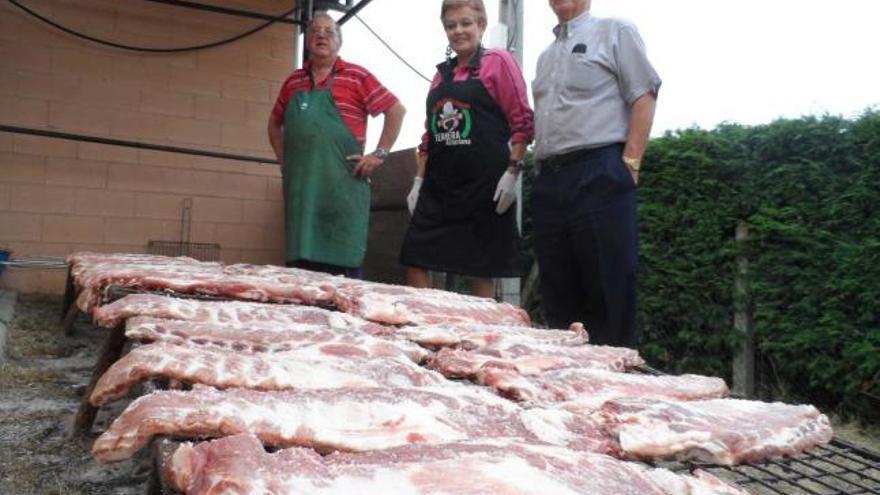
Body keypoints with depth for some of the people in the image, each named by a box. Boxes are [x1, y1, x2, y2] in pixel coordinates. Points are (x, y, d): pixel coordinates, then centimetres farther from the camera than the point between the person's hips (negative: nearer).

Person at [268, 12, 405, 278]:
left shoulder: (356, 76, 2)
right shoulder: (293, 81, 16)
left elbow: (396, 110, 1)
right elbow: (275, 122, 29)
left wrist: (379, 153, -5)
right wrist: (282, 157, 17)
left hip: (341, 182, -5)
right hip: (299, 182, 5)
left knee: (342, 264, -4)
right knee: (300, 259, 6)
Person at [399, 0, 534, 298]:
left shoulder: (498, 62, 0)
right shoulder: (442, 73, 17)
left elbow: (522, 122, -6)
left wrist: (512, 172, -16)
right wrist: (419, 180, 12)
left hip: (484, 185, -6)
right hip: (438, 185, 6)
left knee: (481, 270, 2)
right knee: (414, 259, 2)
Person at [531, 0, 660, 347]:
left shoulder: (615, 32, 6)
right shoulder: (546, 56, 24)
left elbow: (643, 99, -2)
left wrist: (630, 164, -12)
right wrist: (543, 173, 14)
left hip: (599, 174, -6)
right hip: (549, 181, 7)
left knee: (608, 291, -6)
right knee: (558, 294, 7)